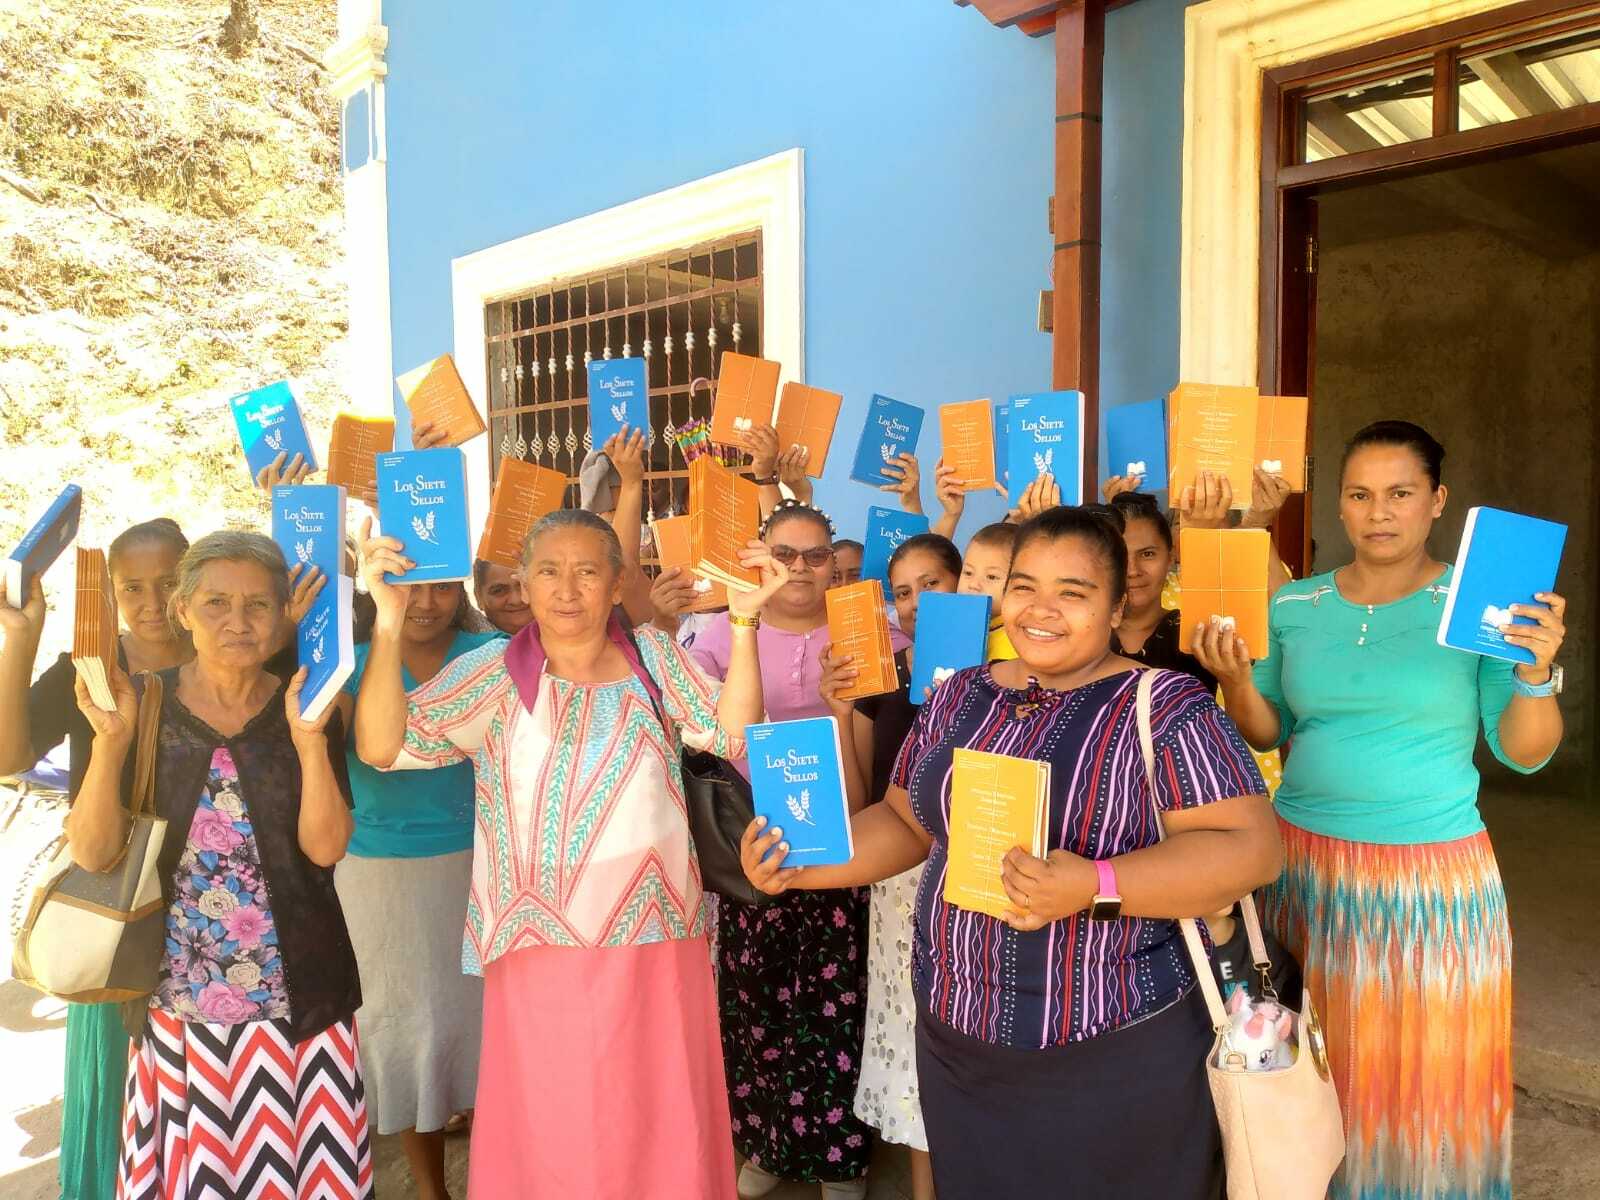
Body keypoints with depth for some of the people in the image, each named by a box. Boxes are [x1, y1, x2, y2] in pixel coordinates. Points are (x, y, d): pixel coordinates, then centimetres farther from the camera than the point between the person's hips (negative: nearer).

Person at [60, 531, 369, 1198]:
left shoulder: (309, 708, -2)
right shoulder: (141, 705, -2)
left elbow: (326, 847, -10)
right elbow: (92, 854, -7)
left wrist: (308, 740, -22)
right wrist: (112, 739, -19)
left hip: (298, 994, 0)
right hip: (176, 994, 0)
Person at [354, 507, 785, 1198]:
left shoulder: (652, 656, 4)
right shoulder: (494, 672, -2)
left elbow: (735, 738, -4)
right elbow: (382, 747, -10)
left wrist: (743, 623, -13)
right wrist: (389, 624, -20)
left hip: (657, 945, 2)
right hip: (543, 953, -1)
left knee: (661, 1131, 13)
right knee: (548, 1138, 12)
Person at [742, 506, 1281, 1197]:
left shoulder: (1164, 706, -12)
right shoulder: (959, 697, 4)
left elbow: (1249, 847, -17)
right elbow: (906, 821, 10)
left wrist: (1095, 886, -30)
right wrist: (799, 865, -6)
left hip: (1116, 1054, -4)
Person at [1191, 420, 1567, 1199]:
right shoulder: (1295, 605, 3)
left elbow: (1525, 753, -4)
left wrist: (1535, 671, -22)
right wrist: (1235, 679, -11)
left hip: (1432, 872, -2)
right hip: (1306, 860, 2)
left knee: (1426, 1074, 9)